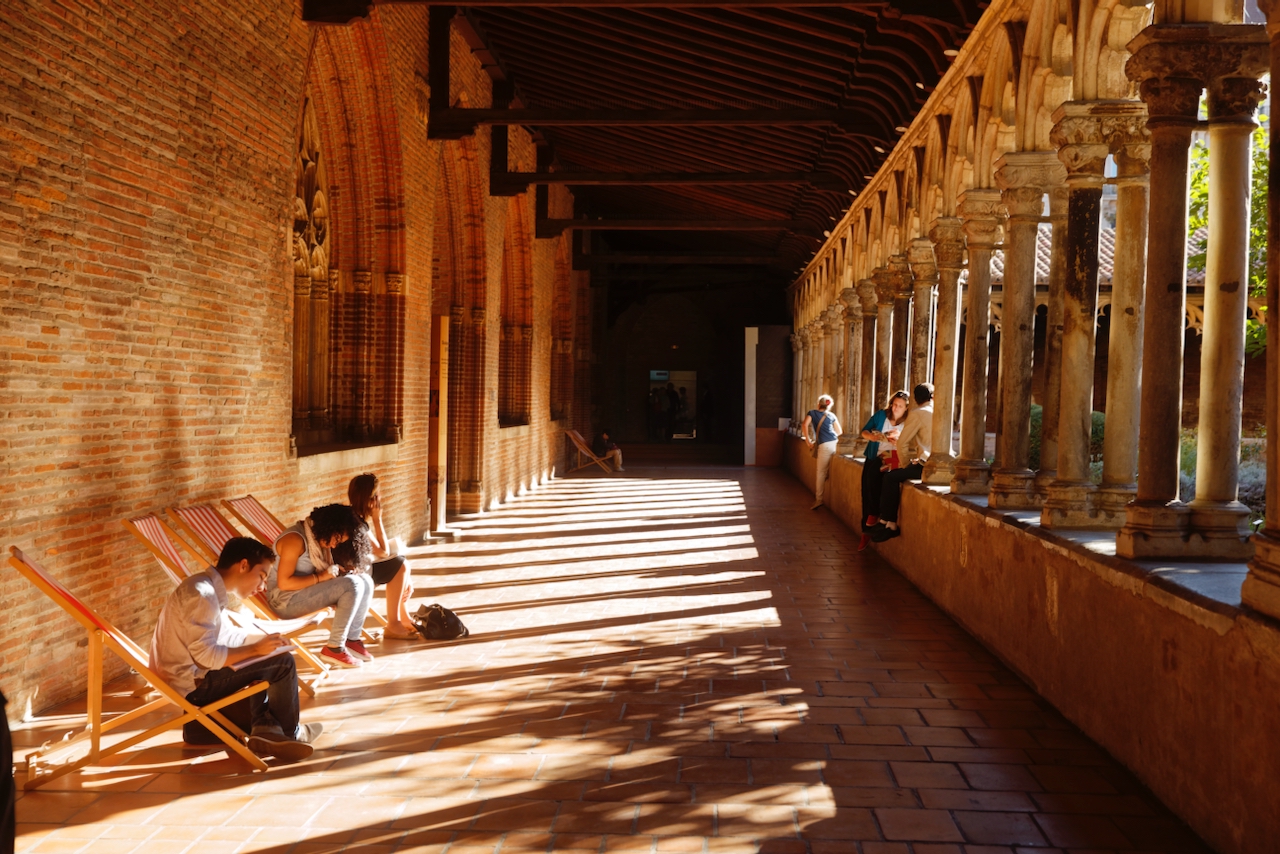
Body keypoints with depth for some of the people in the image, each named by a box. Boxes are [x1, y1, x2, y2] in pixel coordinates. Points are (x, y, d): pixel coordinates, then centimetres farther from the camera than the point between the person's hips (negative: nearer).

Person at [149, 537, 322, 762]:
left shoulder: (209, 589, 11)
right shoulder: (201, 593, -21)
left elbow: (227, 635, 16)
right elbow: (205, 655, -26)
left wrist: (261, 640, 1)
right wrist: (255, 649, -17)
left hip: (193, 677, 11)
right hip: (191, 684, -10)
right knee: (282, 663, -11)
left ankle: (265, 727, -2)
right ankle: (290, 733, 9)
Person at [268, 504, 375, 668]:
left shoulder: (317, 537, 7)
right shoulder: (295, 539, -22)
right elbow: (284, 583, -25)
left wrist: (336, 571, -6)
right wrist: (322, 577, -23)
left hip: (306, 592, 9)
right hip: (286, 600, -9)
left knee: (365, 581, -1)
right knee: (352, 585, -24)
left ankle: (352, 639, 3)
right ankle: (334, 648, -17)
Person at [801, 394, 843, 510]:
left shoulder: (812, 413, 12)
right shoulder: (831, 415, 22)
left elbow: (804, 425, -5)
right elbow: (839, 432, 25)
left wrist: (808, 441, 2)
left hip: (824, 445, -4)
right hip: (835, 444, 4)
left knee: (821, 473, -2)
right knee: (830, 472, 9)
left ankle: (818, 499, -5)